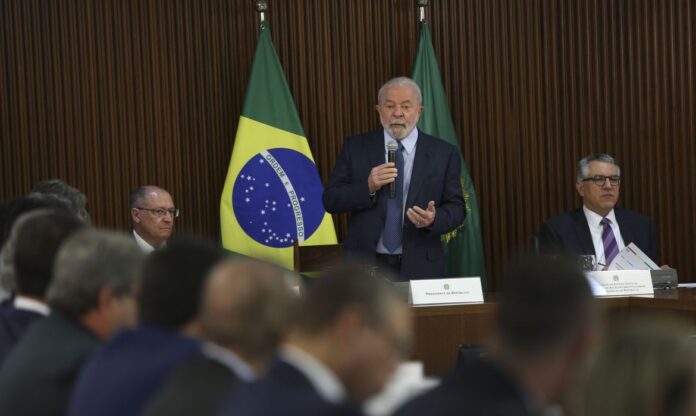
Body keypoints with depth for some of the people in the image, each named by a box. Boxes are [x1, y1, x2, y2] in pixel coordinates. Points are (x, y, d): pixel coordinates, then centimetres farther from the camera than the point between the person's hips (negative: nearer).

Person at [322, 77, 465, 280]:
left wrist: (434, 219, -20)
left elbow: (456, 208, 2)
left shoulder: (444, 153, 1)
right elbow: (330, 200, -1)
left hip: (419, 267, 0)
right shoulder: (356, 147, 3)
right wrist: (368, 187, -17)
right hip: (364, 266, 0)